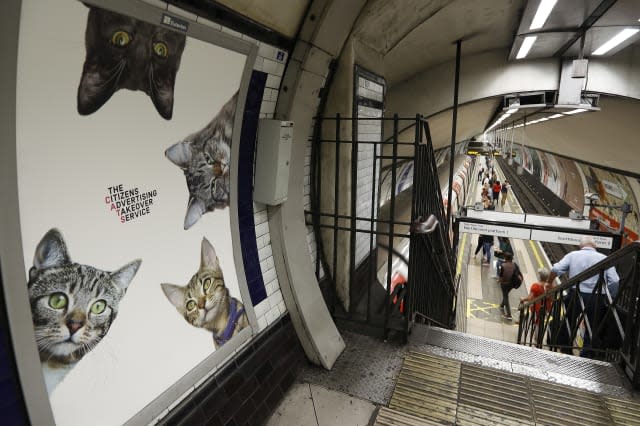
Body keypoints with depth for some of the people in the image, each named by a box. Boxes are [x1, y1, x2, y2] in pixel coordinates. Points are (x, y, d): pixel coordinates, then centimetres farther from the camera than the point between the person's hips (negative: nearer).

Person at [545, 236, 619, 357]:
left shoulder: (573, 255, 3)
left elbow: (556, 269, -7)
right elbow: (615, 281, -4)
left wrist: (549, 283, 9)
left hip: (575, 295, 0)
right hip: (596, 299, 0)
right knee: (592, 329, 12)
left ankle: (566, 352, 27)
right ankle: (586, 356, 16)